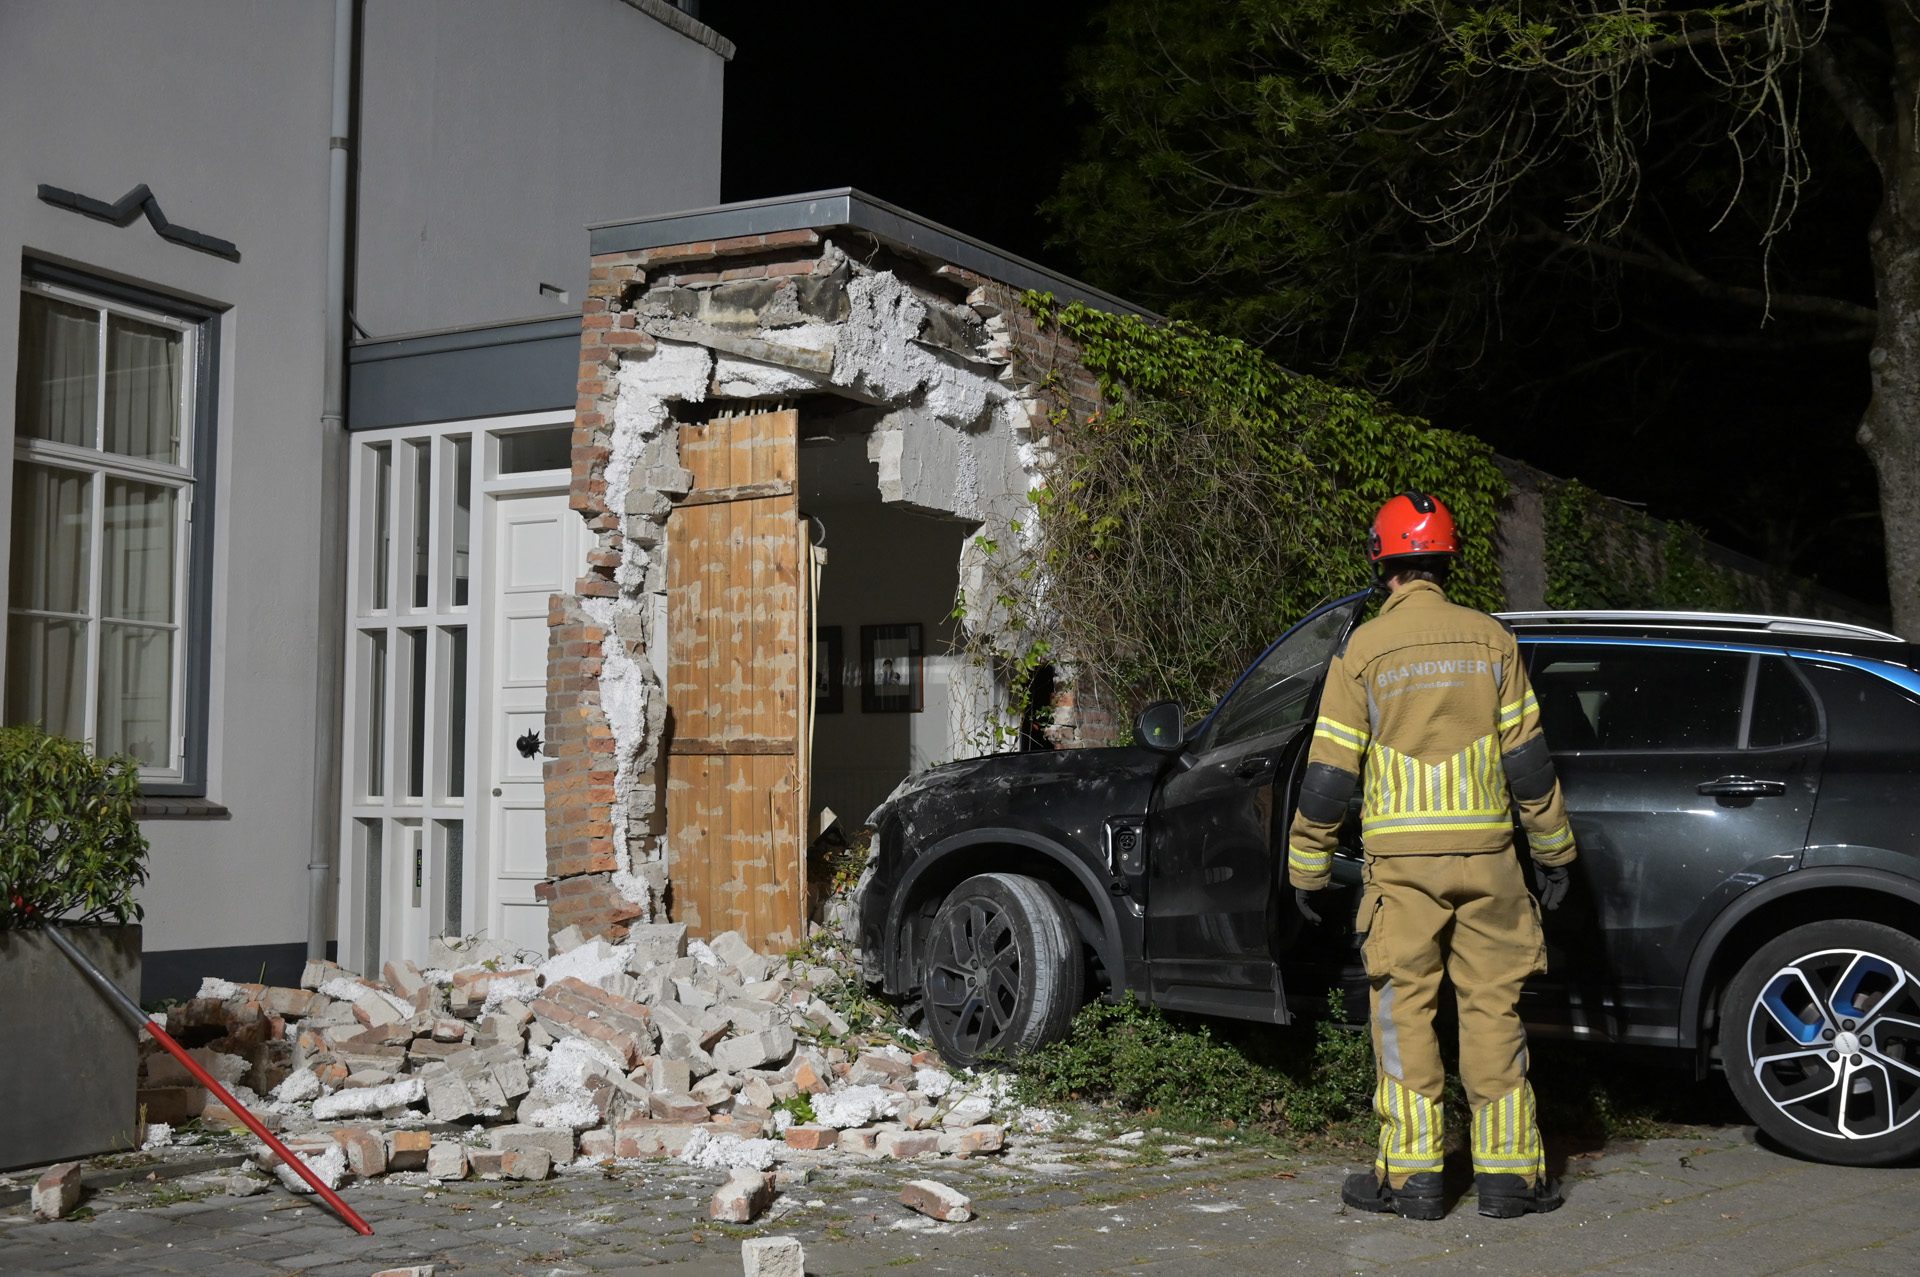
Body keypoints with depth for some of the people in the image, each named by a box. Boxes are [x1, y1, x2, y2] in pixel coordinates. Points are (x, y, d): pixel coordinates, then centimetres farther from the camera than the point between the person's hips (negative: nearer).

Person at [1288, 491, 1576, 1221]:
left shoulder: (1362, 652, -3)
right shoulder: (1491, 641, 3)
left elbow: (1330, 775, -3)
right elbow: (1528, 760, 4)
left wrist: (1307, 869, 6)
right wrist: (1554, 851, 12)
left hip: (1401, 859, -2)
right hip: (1486, 857, 2)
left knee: (1404, 1010, 5)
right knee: (1492, 1009, 7)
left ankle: (1412, 1174, 6)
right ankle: (1508, 1172, 9)